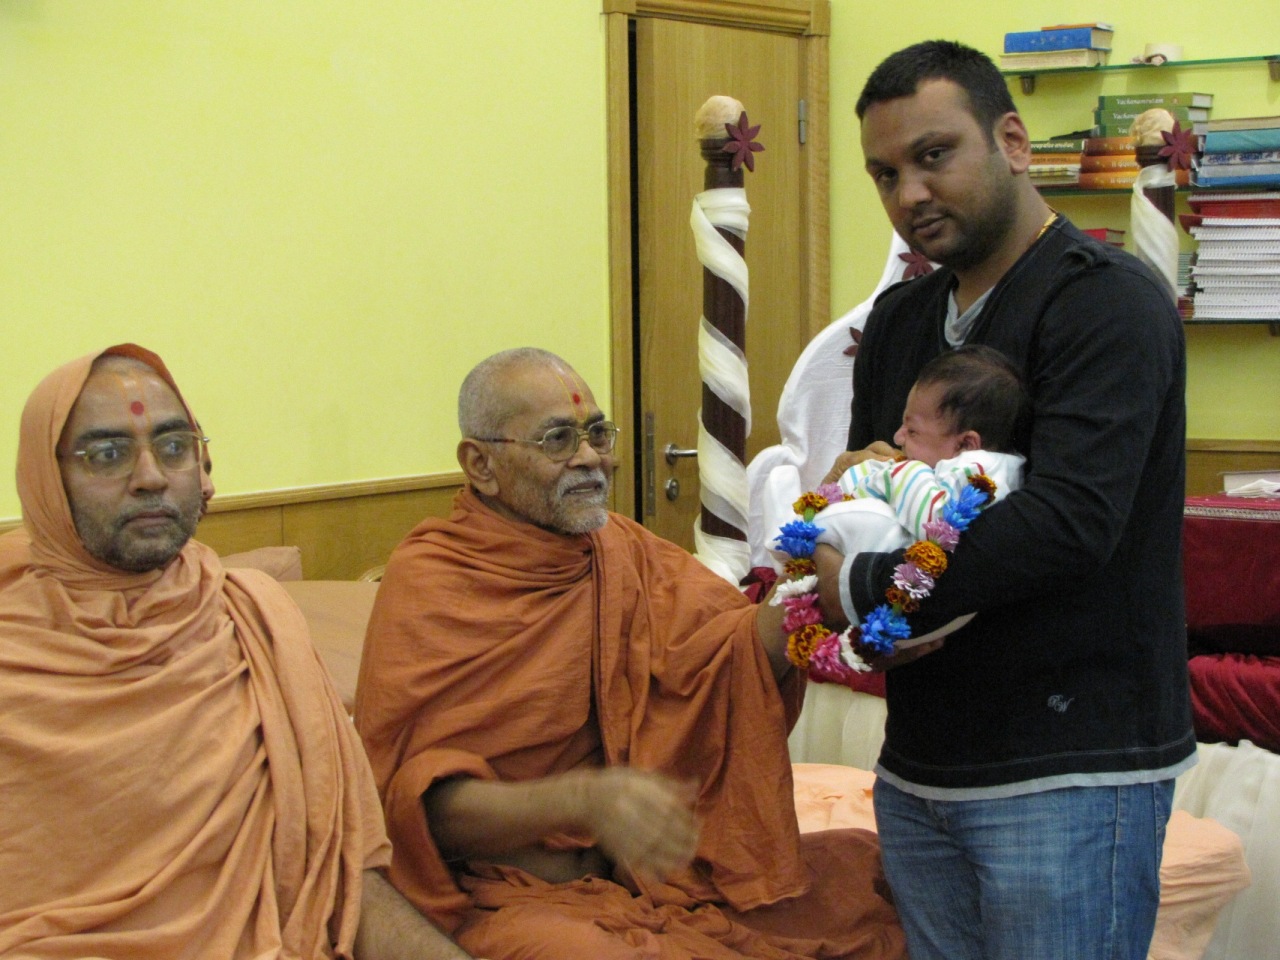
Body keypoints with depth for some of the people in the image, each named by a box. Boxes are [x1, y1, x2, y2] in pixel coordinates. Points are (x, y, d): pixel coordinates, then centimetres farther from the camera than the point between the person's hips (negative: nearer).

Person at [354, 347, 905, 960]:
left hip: (640, 870, 7)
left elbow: (735, 648, -5)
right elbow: (421, 800, -19)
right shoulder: (426, 582, -10)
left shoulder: (621, 549, 9)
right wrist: (584, 799, -33)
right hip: (506, 896, -7)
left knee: (867, 872, 2)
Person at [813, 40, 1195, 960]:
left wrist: (863, 591, -18)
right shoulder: (899, 319, 15)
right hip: (920, 763, 7)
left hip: (1070, 772, -7)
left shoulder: (1107, 300, -11)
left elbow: (1071, 519, -23)